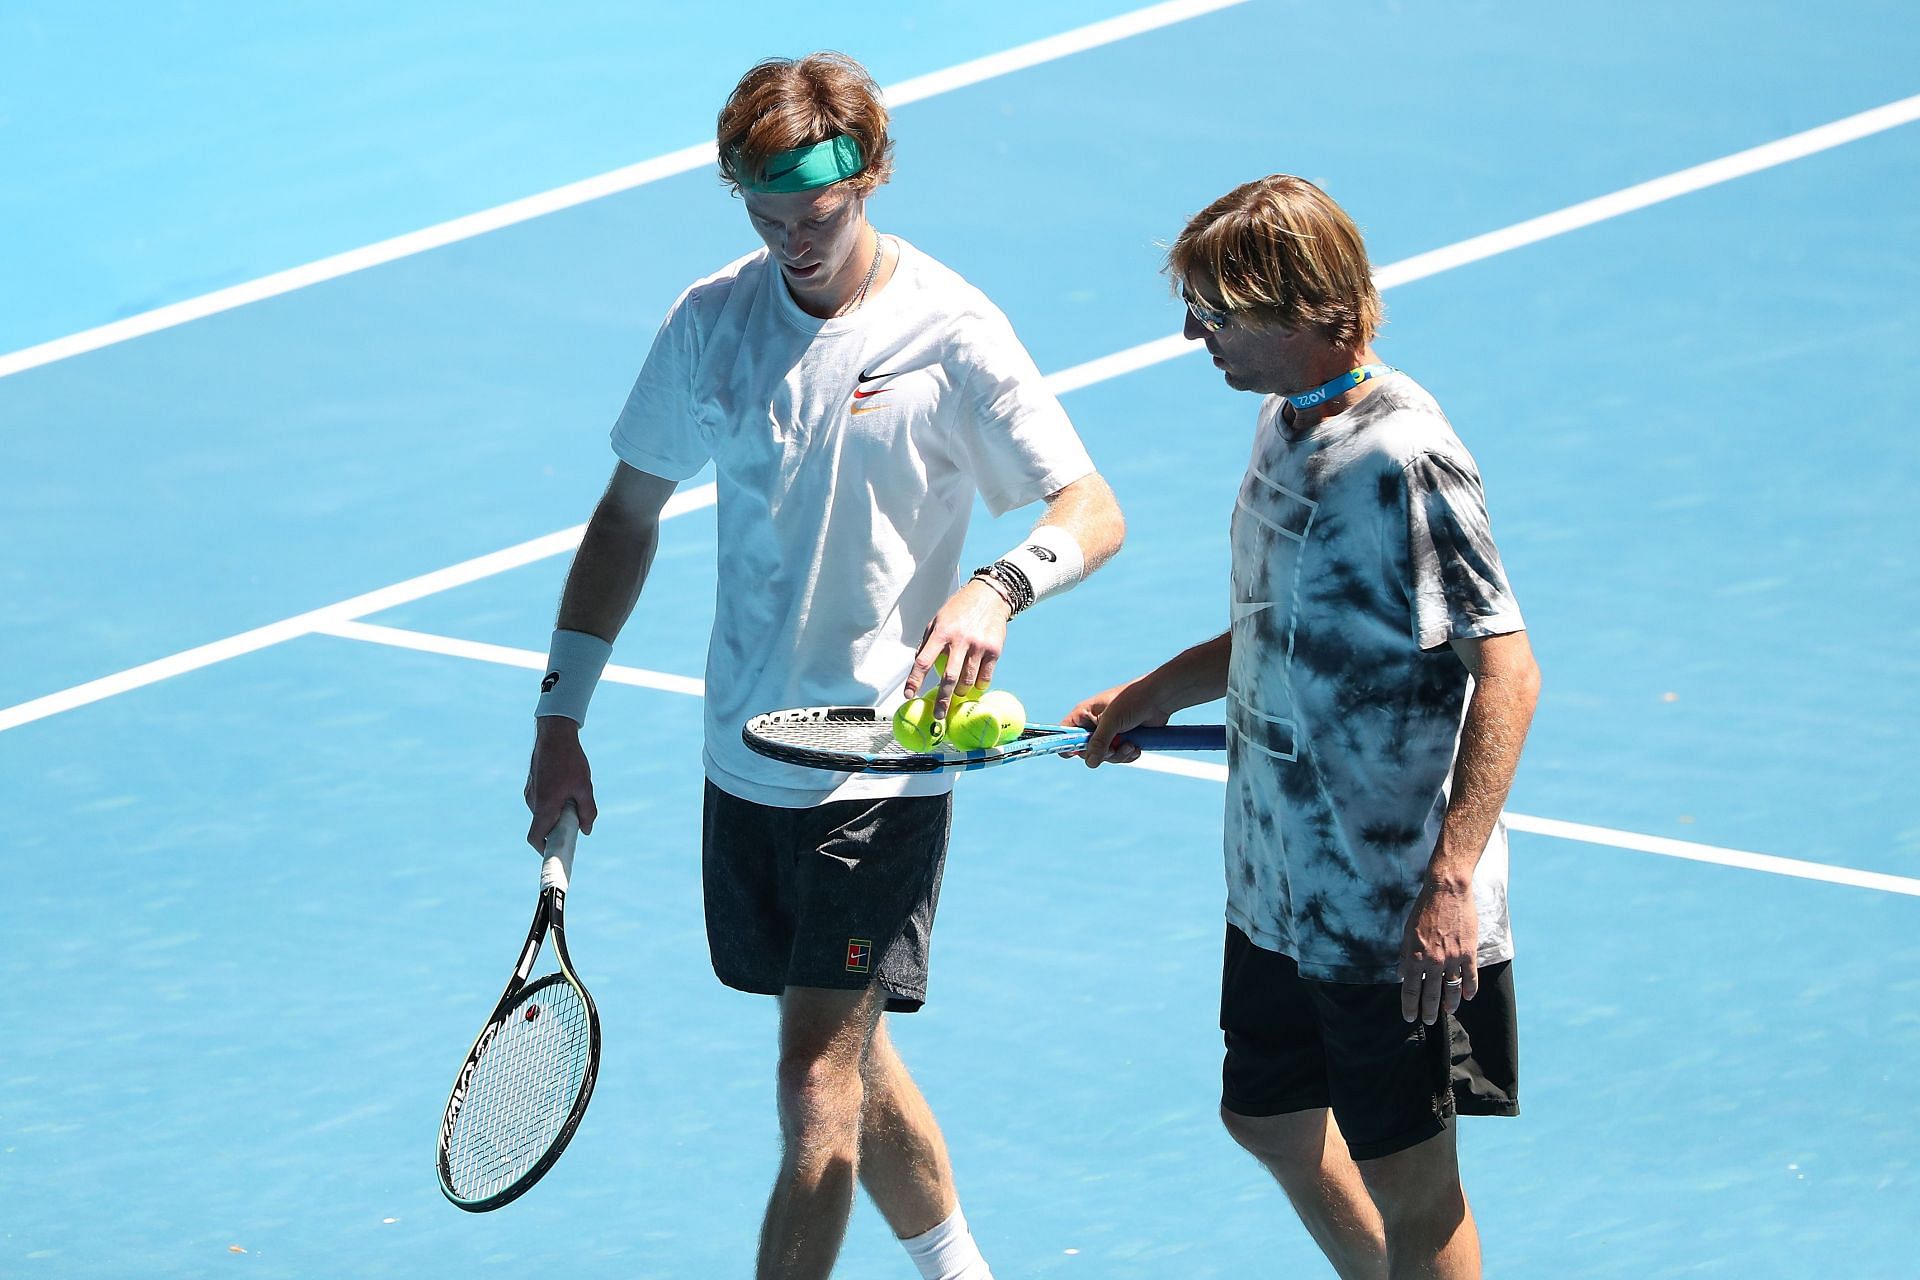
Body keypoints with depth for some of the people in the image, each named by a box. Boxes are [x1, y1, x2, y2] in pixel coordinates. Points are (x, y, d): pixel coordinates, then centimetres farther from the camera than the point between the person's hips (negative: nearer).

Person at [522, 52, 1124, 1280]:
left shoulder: (951, 333, -12)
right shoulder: (713, 319, 0)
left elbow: (1095, 511, -13)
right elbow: (630, 517, 10)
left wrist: (998, 588, -34)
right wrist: (560, 721, 6)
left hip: (882, 759, -5)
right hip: (746, 754, 5)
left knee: (818, 1084, -10)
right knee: (848, 1053, 18)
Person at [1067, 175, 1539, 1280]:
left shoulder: (1402, 460, -22)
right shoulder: (1287, 421, 6)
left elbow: (1506, 669, -24)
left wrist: (1451, 882, -29)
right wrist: (1154, 694, 17)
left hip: (1395, 914, -10)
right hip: (1279, 887, 10)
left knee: (1406, 1184, 3)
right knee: (1271, 1119, 22)